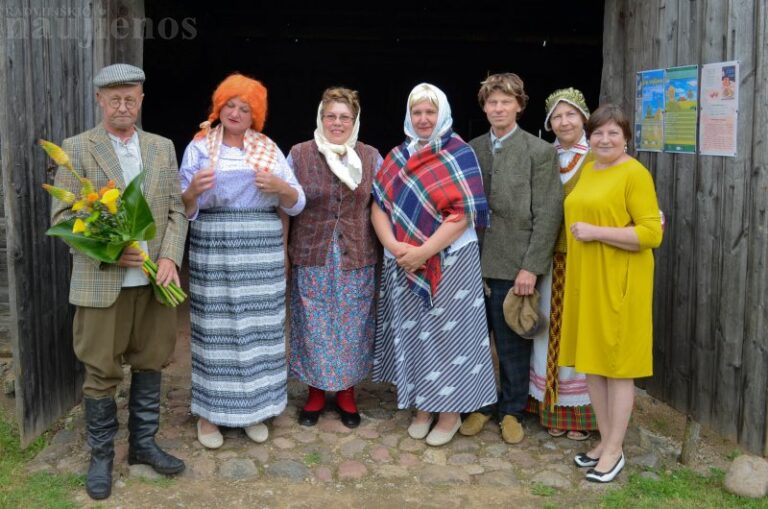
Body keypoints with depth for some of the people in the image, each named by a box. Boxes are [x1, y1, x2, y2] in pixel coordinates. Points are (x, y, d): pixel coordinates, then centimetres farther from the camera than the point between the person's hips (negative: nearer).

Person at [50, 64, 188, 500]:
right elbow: (63, 216, -3)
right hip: (101, 281, -3)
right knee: (102, 372, 6)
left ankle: (143, 444, 28)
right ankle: (102, 456, 22)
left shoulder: (163, 147, 10)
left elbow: (176, 209, 7)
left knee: (150, 365, 12)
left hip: (154, 279, 3)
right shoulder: (77, 149, 1)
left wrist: (170, 257, -9)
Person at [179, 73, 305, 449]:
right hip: (213, 252, -2)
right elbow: (184, 210, -2)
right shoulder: (199, 147, 3)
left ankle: (253, 408, 21)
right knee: (215, 329, 0)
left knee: (258, 328, 6)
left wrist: (280, 186, -15)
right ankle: (209, 412, 14)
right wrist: (193, 191, -23)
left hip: (261, 253, 2)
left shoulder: (269, 149, 8)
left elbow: (296, 205, 5)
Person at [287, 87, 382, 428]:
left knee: (352, 328, 8)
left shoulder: (371, 157, 4)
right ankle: (316, 392, 25)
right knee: (314, 328, 7)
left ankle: (347, 394, 25)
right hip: (312, 259, -1)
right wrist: (283, 253, -1)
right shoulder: (299, 155, 0)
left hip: (357, 259, 1)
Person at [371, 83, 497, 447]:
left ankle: (450, 412, 17)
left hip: (448, 262, -4)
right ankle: (421, 406, 25)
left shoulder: (459, 154, -6)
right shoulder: (397, 157, 9)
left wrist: (423, 252, -19)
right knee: (412, 334, 11)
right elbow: (379, 206, 4)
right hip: (403, 264, 5)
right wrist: (393, 245, -14)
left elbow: (464, 213, -14)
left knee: (446, 333, 2)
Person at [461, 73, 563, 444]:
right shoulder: (471, 150, 9)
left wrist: (531, 267, -13)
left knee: (512, 345, 8)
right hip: (473, 263, 4)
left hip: (512, 266, -3)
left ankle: (512, 411, 26)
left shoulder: (540, 151, -4)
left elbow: (548, 214, -8)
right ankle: (482, 404, 30)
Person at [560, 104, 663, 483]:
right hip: (585, 279, 8)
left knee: (617, 365, 1)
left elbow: (651, 234, -17)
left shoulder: (635, 173, -11)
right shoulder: (587, 171, 12)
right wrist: (582, 229, 12)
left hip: (618, 282, -7)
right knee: (591, 361, 12)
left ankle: (615, 450, 14)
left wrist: (596, 233, -20)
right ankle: (605, 439, 25)